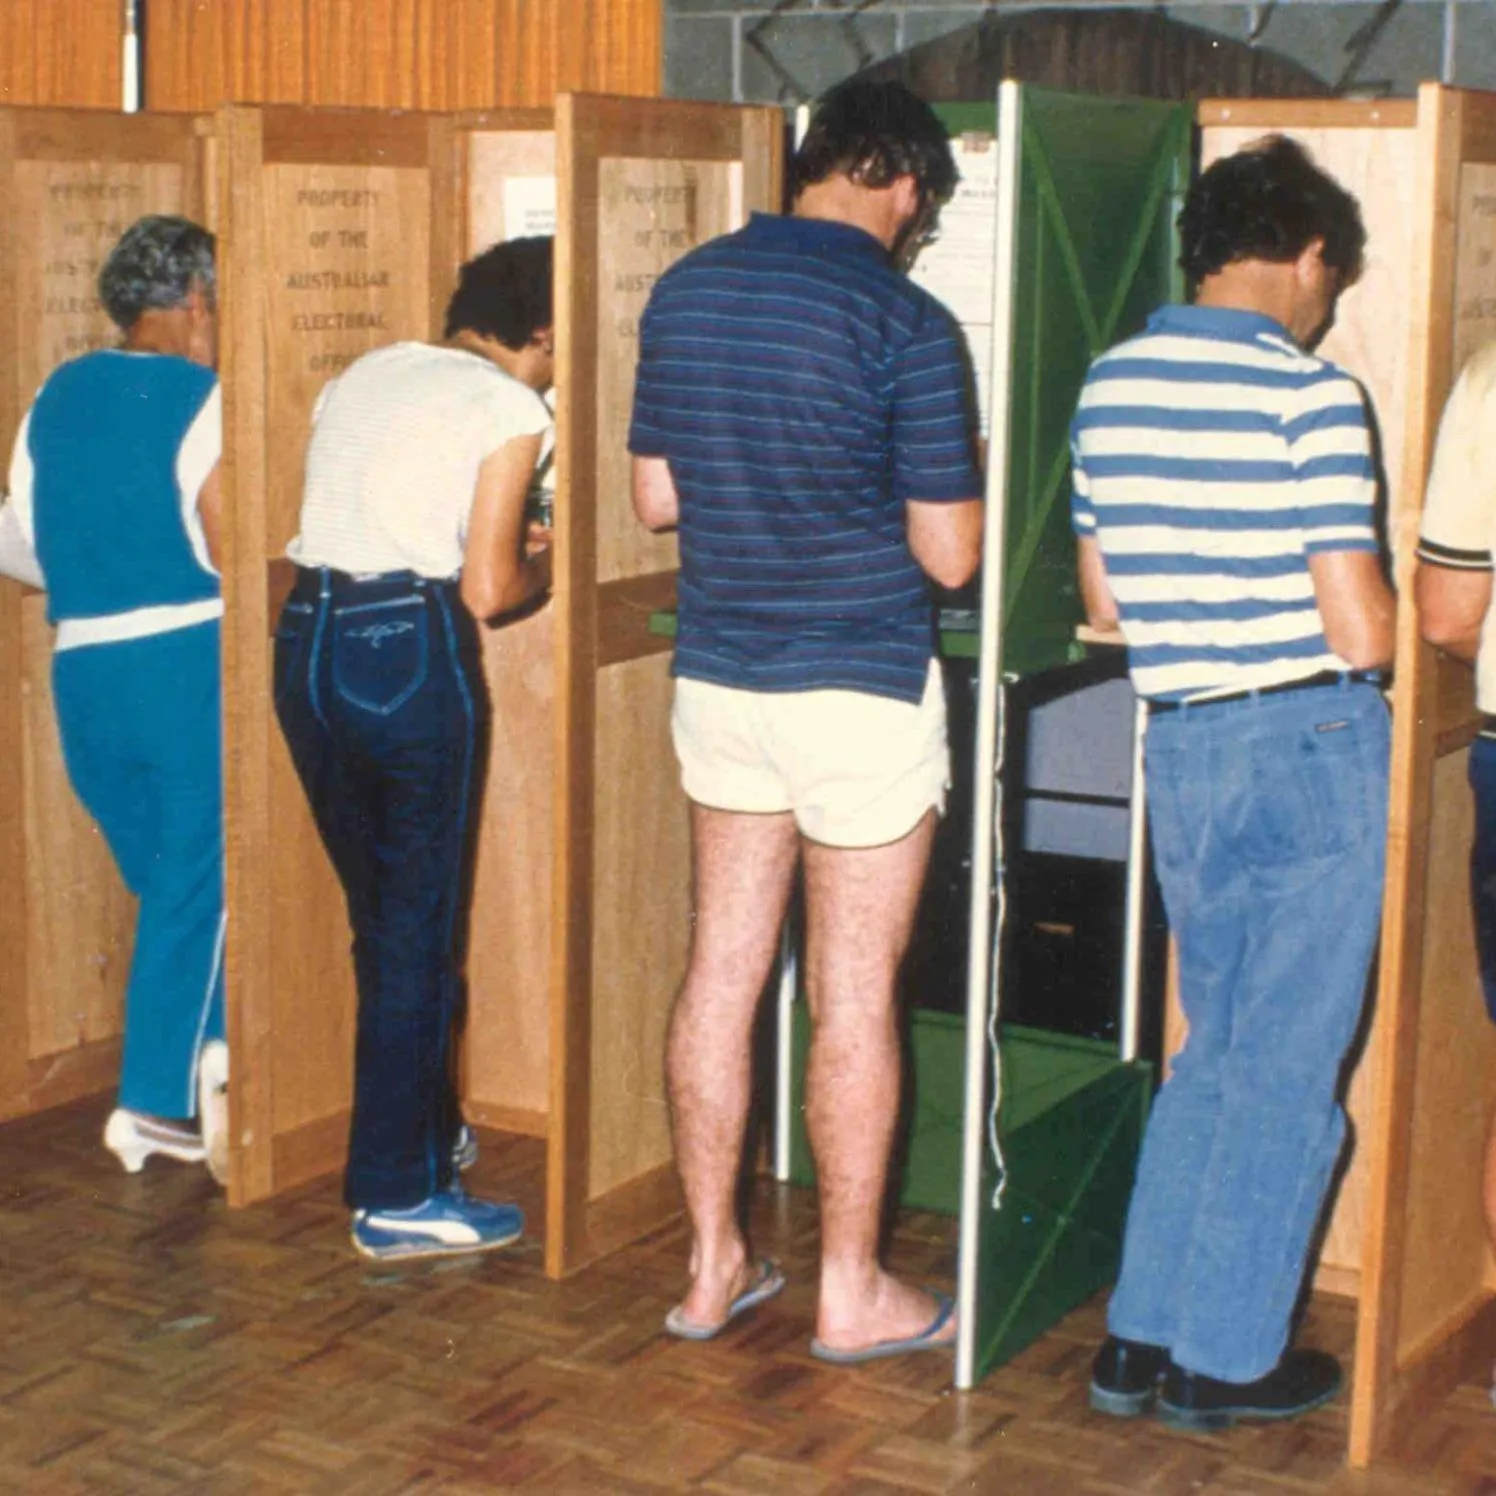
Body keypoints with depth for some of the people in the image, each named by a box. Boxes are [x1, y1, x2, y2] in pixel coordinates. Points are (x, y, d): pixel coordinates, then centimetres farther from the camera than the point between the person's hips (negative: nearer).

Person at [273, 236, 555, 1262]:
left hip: (307, 641, 7)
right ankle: (398, 1196, 8)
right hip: (410, 650, -7)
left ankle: (428, 1128, 35)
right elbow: (487, 588, -8)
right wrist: (545, 569, 13)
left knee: (382, 917, 20)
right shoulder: (507, 406, -3)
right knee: (420, 932, 2)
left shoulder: (363, 376, 18)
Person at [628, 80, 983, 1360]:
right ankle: (851, 1293, 16)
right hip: (861, 690, -5)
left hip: (718, 679, 6)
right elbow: (949, 554, -13)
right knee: (854, 999, 4)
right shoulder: (904, 322, -14)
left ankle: (714, 1265, 22)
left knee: (722, 972, 13)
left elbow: (656, 498, 10)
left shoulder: (683, 293, 3)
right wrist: (929, 480, 8)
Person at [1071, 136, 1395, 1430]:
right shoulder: (1310, 397, -14)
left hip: (1180, 751, 6)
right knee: (1287, 1070, 7)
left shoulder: (1109, 385, 6)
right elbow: (1363, 635, -16)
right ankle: (1225, 1359, 16)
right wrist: (1380, 610, 6)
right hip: (1312, 751, -6)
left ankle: (1142, 1340, 23)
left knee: (1215, 1051, 20)